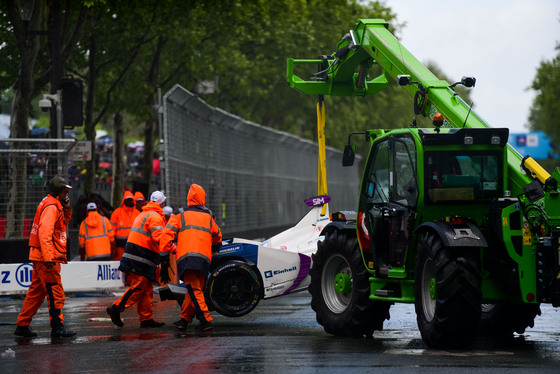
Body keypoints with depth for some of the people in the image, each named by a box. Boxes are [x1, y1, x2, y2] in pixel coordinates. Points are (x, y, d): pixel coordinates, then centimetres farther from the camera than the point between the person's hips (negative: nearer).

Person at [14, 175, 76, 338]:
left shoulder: (54, 205, 17)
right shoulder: (51, 207, -14)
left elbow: (63, 224, 28)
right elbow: (45, 232, -23)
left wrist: (66, 209, 10)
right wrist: (48, 257, -30)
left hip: (40, 258, 10)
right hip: (47, 257, -10)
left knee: (36, 292, 13)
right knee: (56, 293, -7)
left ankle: (22, 325, 16)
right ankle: (57, 327, -4)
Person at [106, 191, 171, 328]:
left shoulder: (142, 215, 24)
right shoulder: (155, 217, -9)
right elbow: (159, 238, -21)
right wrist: (166, 255, -13)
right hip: (140, 260, -10)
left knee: (147, 289, 10)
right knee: (138, 287, -10)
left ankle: (146, 318, 11)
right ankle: (116, 308, -12)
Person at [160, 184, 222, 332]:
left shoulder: (180, 215, 13)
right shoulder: (208, 216, 22)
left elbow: (167, 232, 3)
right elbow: (217, 236, 35)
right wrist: (216, 246, 56)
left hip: (185, 256, -3)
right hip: (204, 258, 3)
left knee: (194, 290, -11)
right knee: (195, 290, 11)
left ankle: (206, 320, -21)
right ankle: (184, 319, 11)